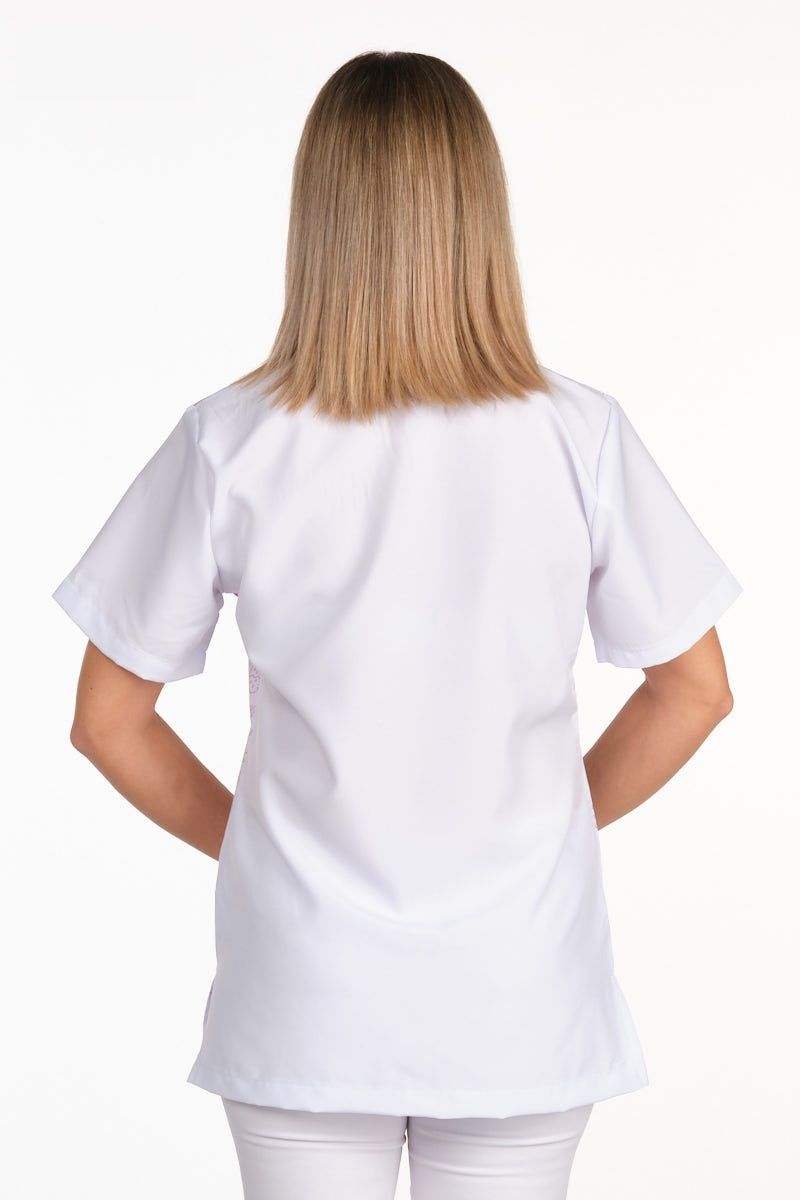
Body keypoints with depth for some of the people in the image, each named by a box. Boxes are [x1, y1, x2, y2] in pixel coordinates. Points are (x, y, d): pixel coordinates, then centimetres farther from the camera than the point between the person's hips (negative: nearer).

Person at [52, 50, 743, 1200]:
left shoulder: (230, 444, -11)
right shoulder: (579, 436, -10)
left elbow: (109, 720, -4)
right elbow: (695, 689, -1)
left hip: (305, 1008, 0)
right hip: (523, 1003, 1)